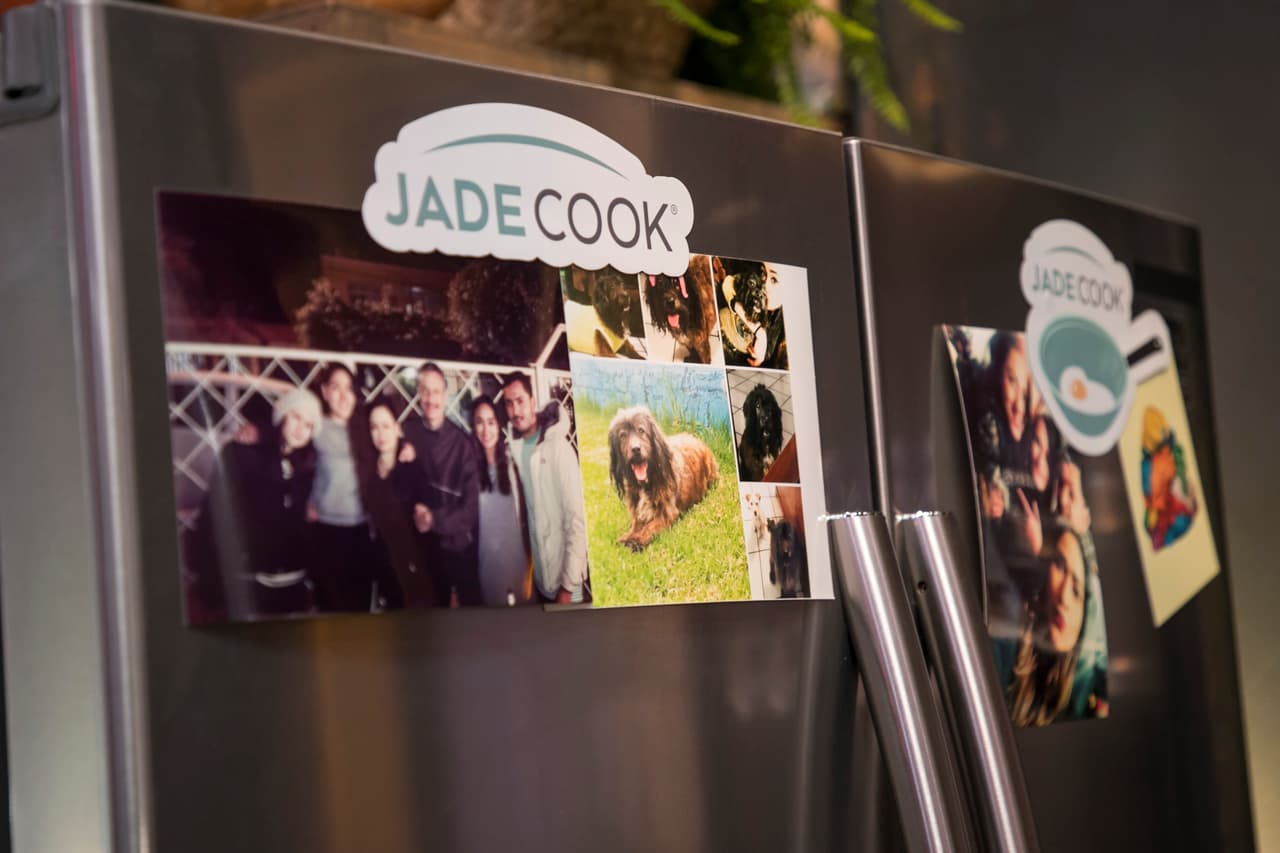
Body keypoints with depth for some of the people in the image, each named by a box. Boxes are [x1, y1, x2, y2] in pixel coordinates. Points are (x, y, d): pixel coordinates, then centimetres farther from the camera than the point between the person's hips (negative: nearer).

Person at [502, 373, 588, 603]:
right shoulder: (516, 449, 4)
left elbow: (576, 518, -16)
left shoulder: (558, 447, -14)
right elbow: (527, 510, 8)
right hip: (541, 580, 6)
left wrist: (568, 586, -17)